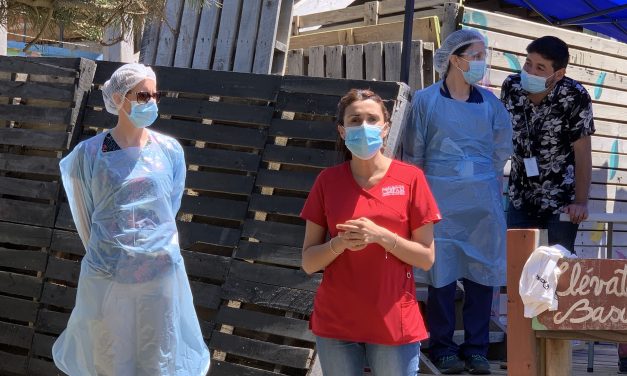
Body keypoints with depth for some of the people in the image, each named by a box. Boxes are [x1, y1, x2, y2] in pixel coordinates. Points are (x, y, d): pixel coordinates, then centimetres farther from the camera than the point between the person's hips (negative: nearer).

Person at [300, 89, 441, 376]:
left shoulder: (410, 179, -3)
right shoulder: (328, 181, 0)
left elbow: (426, 258, -3)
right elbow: (308, 262, 1)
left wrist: (381, 236, -18)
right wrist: (340, 243, -18)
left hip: (395, 324, -1)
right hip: (336, 324, 1)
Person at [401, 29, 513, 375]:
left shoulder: (489, 102, 8)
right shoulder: (426, 100, 0)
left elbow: (501, 151, 15)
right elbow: (413, 155, 2)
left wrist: (484, 182, 12)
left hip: (483, 200, 3)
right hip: (441, 198, -3)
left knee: (481, 271, 3)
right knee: (442, 272, 0)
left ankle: (476, 348, 12)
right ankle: (442, 348, 10)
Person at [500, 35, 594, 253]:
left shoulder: (575, 98, -20)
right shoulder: (511, 87, -8)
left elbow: (582, 152, -15)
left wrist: (581, 202, -17)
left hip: (562, 200, -4)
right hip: (521, 197, 4)